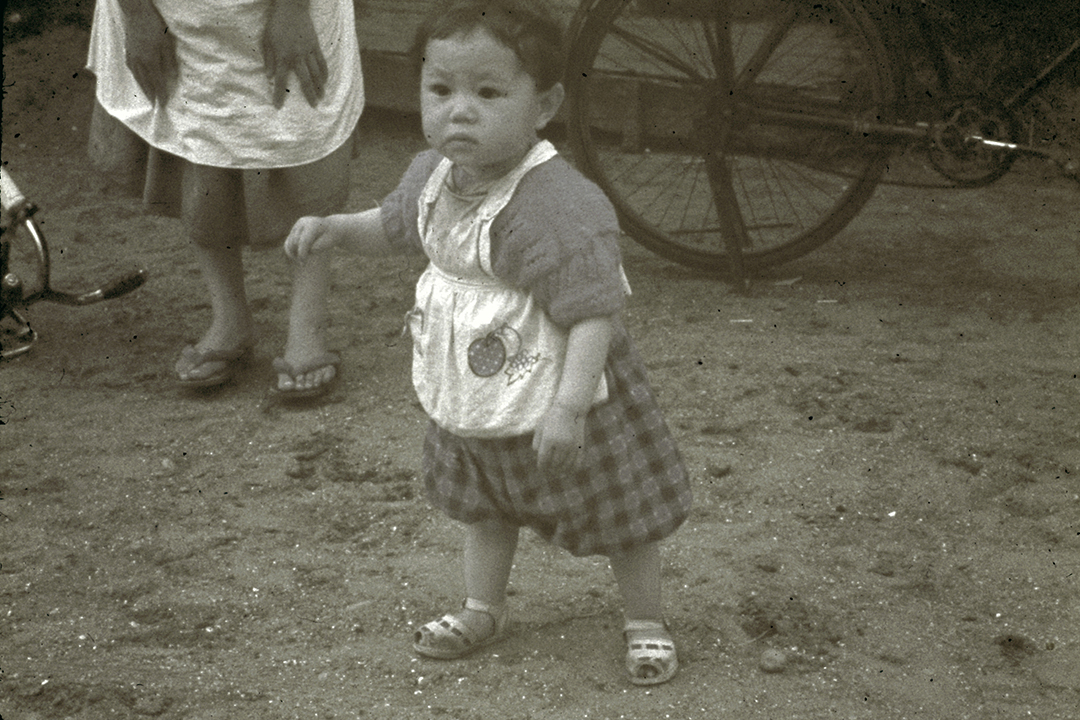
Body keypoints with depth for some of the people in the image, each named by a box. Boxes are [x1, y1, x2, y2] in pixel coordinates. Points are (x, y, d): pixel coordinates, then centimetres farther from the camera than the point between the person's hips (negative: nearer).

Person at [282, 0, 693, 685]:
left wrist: (568, 405, -36)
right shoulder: (433, 174, -7)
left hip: (556, 397, -7)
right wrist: (333, 228, -1)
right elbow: (395, 224, 16)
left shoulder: (560, 205, -34)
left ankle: (646, 621, 35)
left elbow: (595, 314, -33)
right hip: (473, 399, 8)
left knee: (620, 514, 12)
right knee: (485, 505, 28)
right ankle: (484, 608, 50)